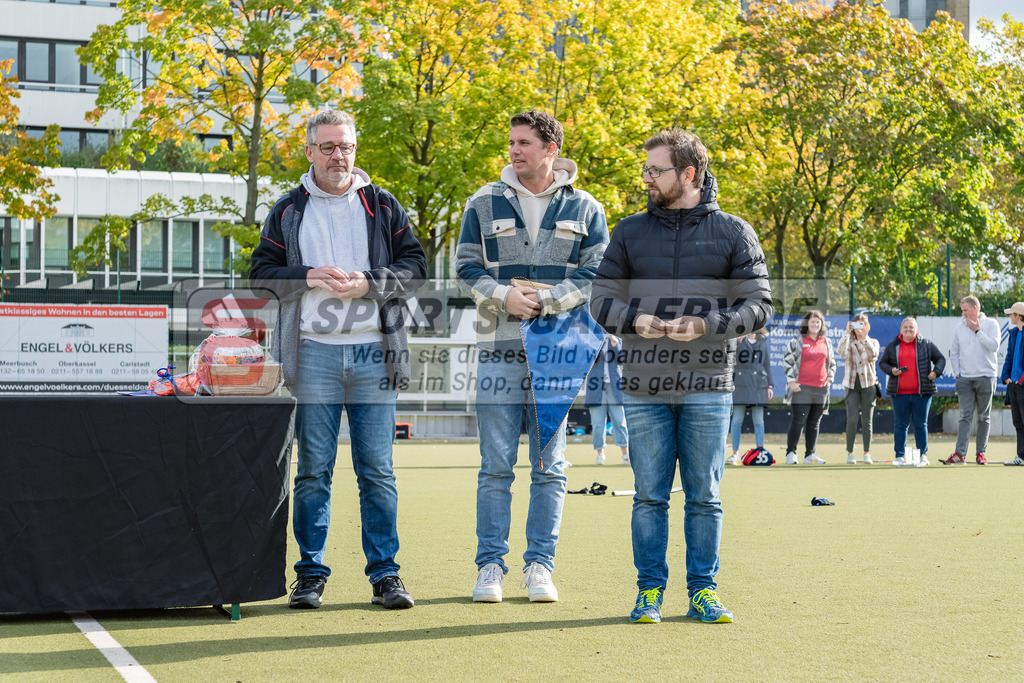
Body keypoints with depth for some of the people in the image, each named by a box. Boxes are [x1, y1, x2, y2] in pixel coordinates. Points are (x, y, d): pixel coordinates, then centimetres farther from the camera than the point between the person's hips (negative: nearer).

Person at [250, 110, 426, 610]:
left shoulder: (383, 207, 11)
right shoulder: (288, 211, 11)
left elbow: (415, 267, 6)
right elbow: (262, 273, 7)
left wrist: (368, 283, -10)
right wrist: (308, 278, -10)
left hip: (373, 353, 0)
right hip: (313, 352, 0)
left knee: (377, 470, 0)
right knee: (313, 470, 3)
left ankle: (384, 573, 5)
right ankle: (311, 573, 9)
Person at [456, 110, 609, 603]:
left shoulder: (584, 209, 8)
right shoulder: (484, 203, 10)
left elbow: (597, 275, 0)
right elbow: (466, 268, 5)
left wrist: (543, 301, -14)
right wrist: (505, 297, -13)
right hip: (500, 348, 0)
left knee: (549, 466, 3)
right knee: (496, 466, 0)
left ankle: (540, 565, 9)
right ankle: (491, 565, 6)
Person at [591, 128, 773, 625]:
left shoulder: (733, 234, 3)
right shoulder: (630, 232, 10)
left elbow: (758, 306, 1)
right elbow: (602, 299, 10)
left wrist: (705, 326, -15)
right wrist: (635, 321, -11)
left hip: (708, 384, -1)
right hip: (645, 384, 1)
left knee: (704, 496, 4)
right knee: (649, 495, 4)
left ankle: (703, 592, 12)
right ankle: (649, 592, 12)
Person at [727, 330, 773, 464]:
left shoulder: (763, 341, 14)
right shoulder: (738, 339, 4)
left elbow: (767, 363, 17)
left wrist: (769, 385, 12)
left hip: (758, 385, 2)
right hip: (740, 384, -2)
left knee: (758, 420, 2)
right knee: (737, 419, -2)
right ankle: (735, 453, 4)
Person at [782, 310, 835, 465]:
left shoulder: (826, 342, 15)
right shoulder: (797, 340, 2)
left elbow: (832, 362, 25)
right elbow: (787, 361, 1)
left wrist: (830, 377, 10)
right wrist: (791, 381, -6)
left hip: (821, 388, 5)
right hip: (802, 387, -4)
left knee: (814, 423, 7)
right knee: (798, 420, -10)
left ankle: (810, 455, 11)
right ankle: (790, 453, -4)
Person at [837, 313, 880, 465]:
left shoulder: (873, 342, 8)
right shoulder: (849, 342, 8)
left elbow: (873, 355, -15)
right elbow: (840, 352, -15)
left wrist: (864, 338, -20)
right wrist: (847, 333, -18)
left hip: (868, 385, 0)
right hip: (852, 385, 0)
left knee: (867, 421, 1)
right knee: (852, 419, -10)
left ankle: (867, 453, 11)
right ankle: (849, 453, 0)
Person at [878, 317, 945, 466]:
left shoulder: (926, 345, 7)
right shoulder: (892, 346, 10)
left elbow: (940, 359, 11)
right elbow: (882, 363, 14)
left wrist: (936, 371, -7)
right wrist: (891, 370, -6)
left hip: (921, 392, -1)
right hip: (899, 393, 1)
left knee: (921, 425, 2)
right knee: (900, 425, 2)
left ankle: (923, 455, 10)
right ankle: (900, 456, 7)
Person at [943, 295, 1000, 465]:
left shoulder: (991, 324, 0)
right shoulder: (960, 327, 11)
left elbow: (994, 346, -14)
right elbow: (953, 351, 18)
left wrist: (977, 330, -13)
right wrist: (956, 372, 6)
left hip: (985, 377, -2)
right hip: (965, 379, 2)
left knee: (984, 417, 4)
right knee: (965, 416, -5)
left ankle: (980, 453, 11)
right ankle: (960, 454, -12)